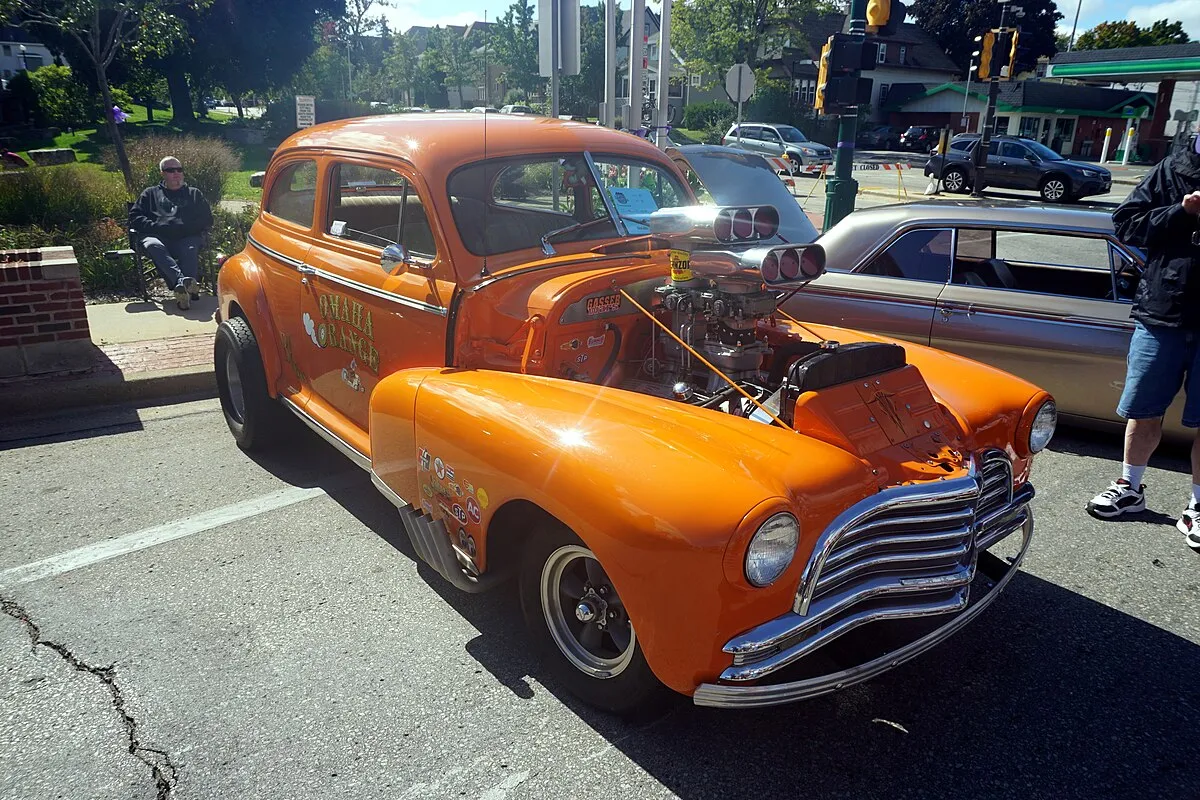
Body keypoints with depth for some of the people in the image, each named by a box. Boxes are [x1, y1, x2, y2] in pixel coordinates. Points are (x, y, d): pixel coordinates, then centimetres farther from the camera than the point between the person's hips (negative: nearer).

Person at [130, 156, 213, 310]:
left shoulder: (194, 193, 31)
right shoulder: (151, 194, 30)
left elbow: (207, 219, 18)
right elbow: (134, 217, 19)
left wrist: (187, 227, -1)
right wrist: (154, 226, -2)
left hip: (187, 238, 0)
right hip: (159, 236, 0)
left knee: (190, 249, -38)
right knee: (152, 245, -38)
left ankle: (181, 286, -56)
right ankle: (182, 280, -57)